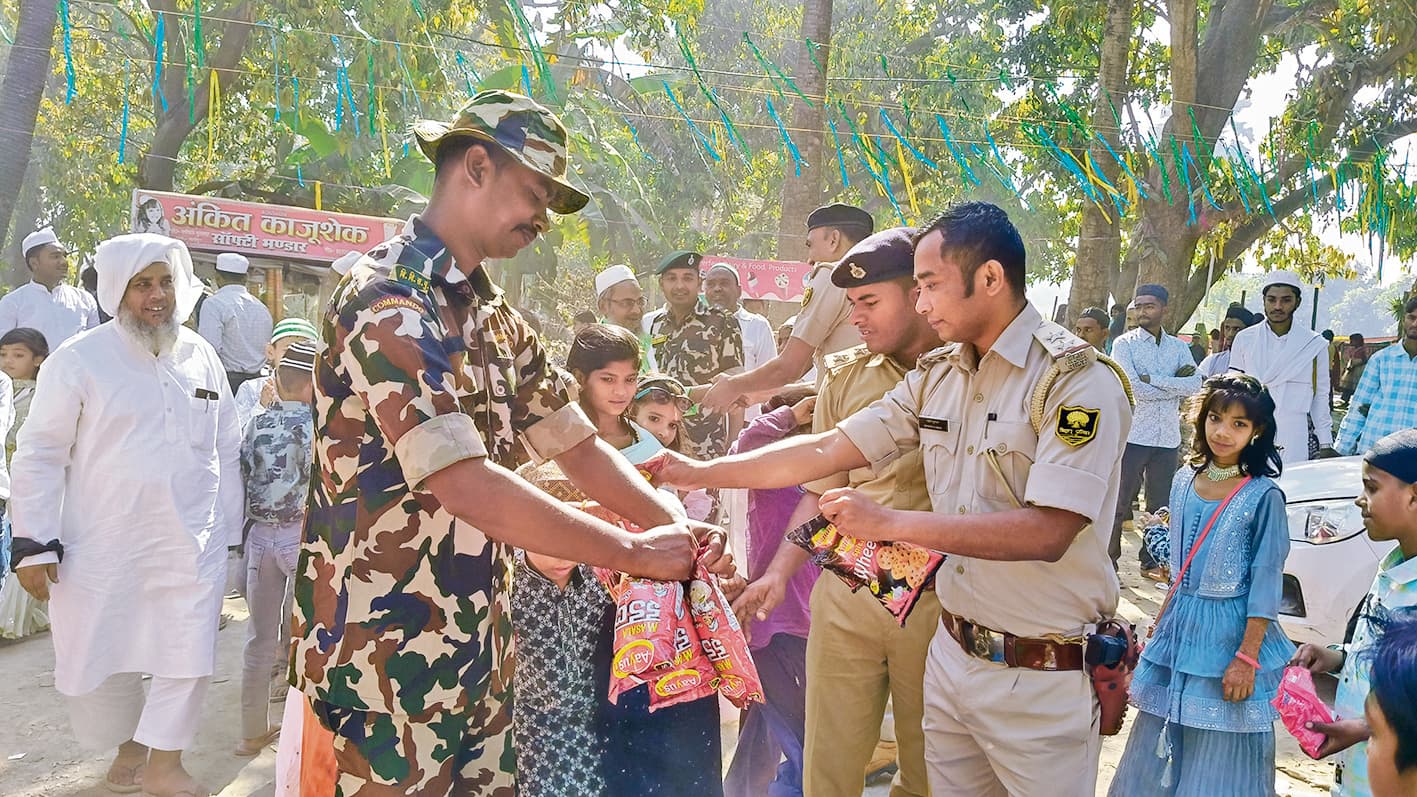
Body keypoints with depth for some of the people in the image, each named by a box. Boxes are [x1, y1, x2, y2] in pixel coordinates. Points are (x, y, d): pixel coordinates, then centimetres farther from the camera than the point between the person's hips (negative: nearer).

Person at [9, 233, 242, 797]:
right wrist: (35, 545, -7)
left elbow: (226, 451, 11)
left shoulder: (202, 359, 5)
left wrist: (226, 530, 10)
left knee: (189, 655, 1)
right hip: (101, 549, -2)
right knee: (98, 664, 9)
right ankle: (128, 746, 36)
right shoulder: (78, 361, -6)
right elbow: (39, 455, -4)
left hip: (191, 545, 2)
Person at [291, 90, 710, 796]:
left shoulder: (495, 317, 12)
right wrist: (635, 553, -21)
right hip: (382, 658, -8)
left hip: (478, 652, 8)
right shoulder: (386, 299, -18)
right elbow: (464, 485, -27)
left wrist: (677, 527, -3)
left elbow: (575, 443, 12)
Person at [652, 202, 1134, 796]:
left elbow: (1047, 532, -25)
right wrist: (701, 473, 4)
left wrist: (888, 524, -24)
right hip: (952, 653, 6)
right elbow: (828, 451, 7)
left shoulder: (1078, 381, -16)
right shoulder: (936, 377, 5)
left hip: (1042, 678, -6)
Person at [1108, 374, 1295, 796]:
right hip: (1179, 630, 6)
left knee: (1217, 763, 5)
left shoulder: (1263, 496, -13)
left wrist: (1247, 657, -16)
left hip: (1230, 633, -6)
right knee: (1157, 756, 15)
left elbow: (1265, 585, -13)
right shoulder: (1184, 481, 3)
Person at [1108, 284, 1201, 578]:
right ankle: (1108, 562, 10)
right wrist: (1175, 384, -7)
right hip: (1133, 435, -4)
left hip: (1168, 437, 4)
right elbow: (1135, 388, -15)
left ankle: (1151, 561, 24)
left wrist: (1152, 379, -13)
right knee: (1120, 503, 1)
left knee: (1160, 504, 12)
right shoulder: (1124, 344, -1)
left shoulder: (1179, 347, 11)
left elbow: (1195, 385, -6)